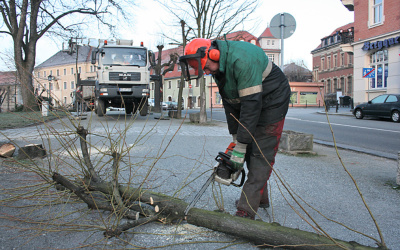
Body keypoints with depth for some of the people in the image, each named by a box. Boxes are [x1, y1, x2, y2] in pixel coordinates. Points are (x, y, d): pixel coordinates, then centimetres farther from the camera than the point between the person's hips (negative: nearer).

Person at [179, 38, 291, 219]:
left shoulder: (241, 60, -32)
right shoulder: (218, 67, -3)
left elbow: (251, 104, -34)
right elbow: (230, 102, 3)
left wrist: (240, 148, -30)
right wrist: (235, 138, 0)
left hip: (272, 104, -9)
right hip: (250, 104, 9)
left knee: (261, 154, -12)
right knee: (251, 151, 11)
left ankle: (246, 211, -13)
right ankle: (260, 198, 25)